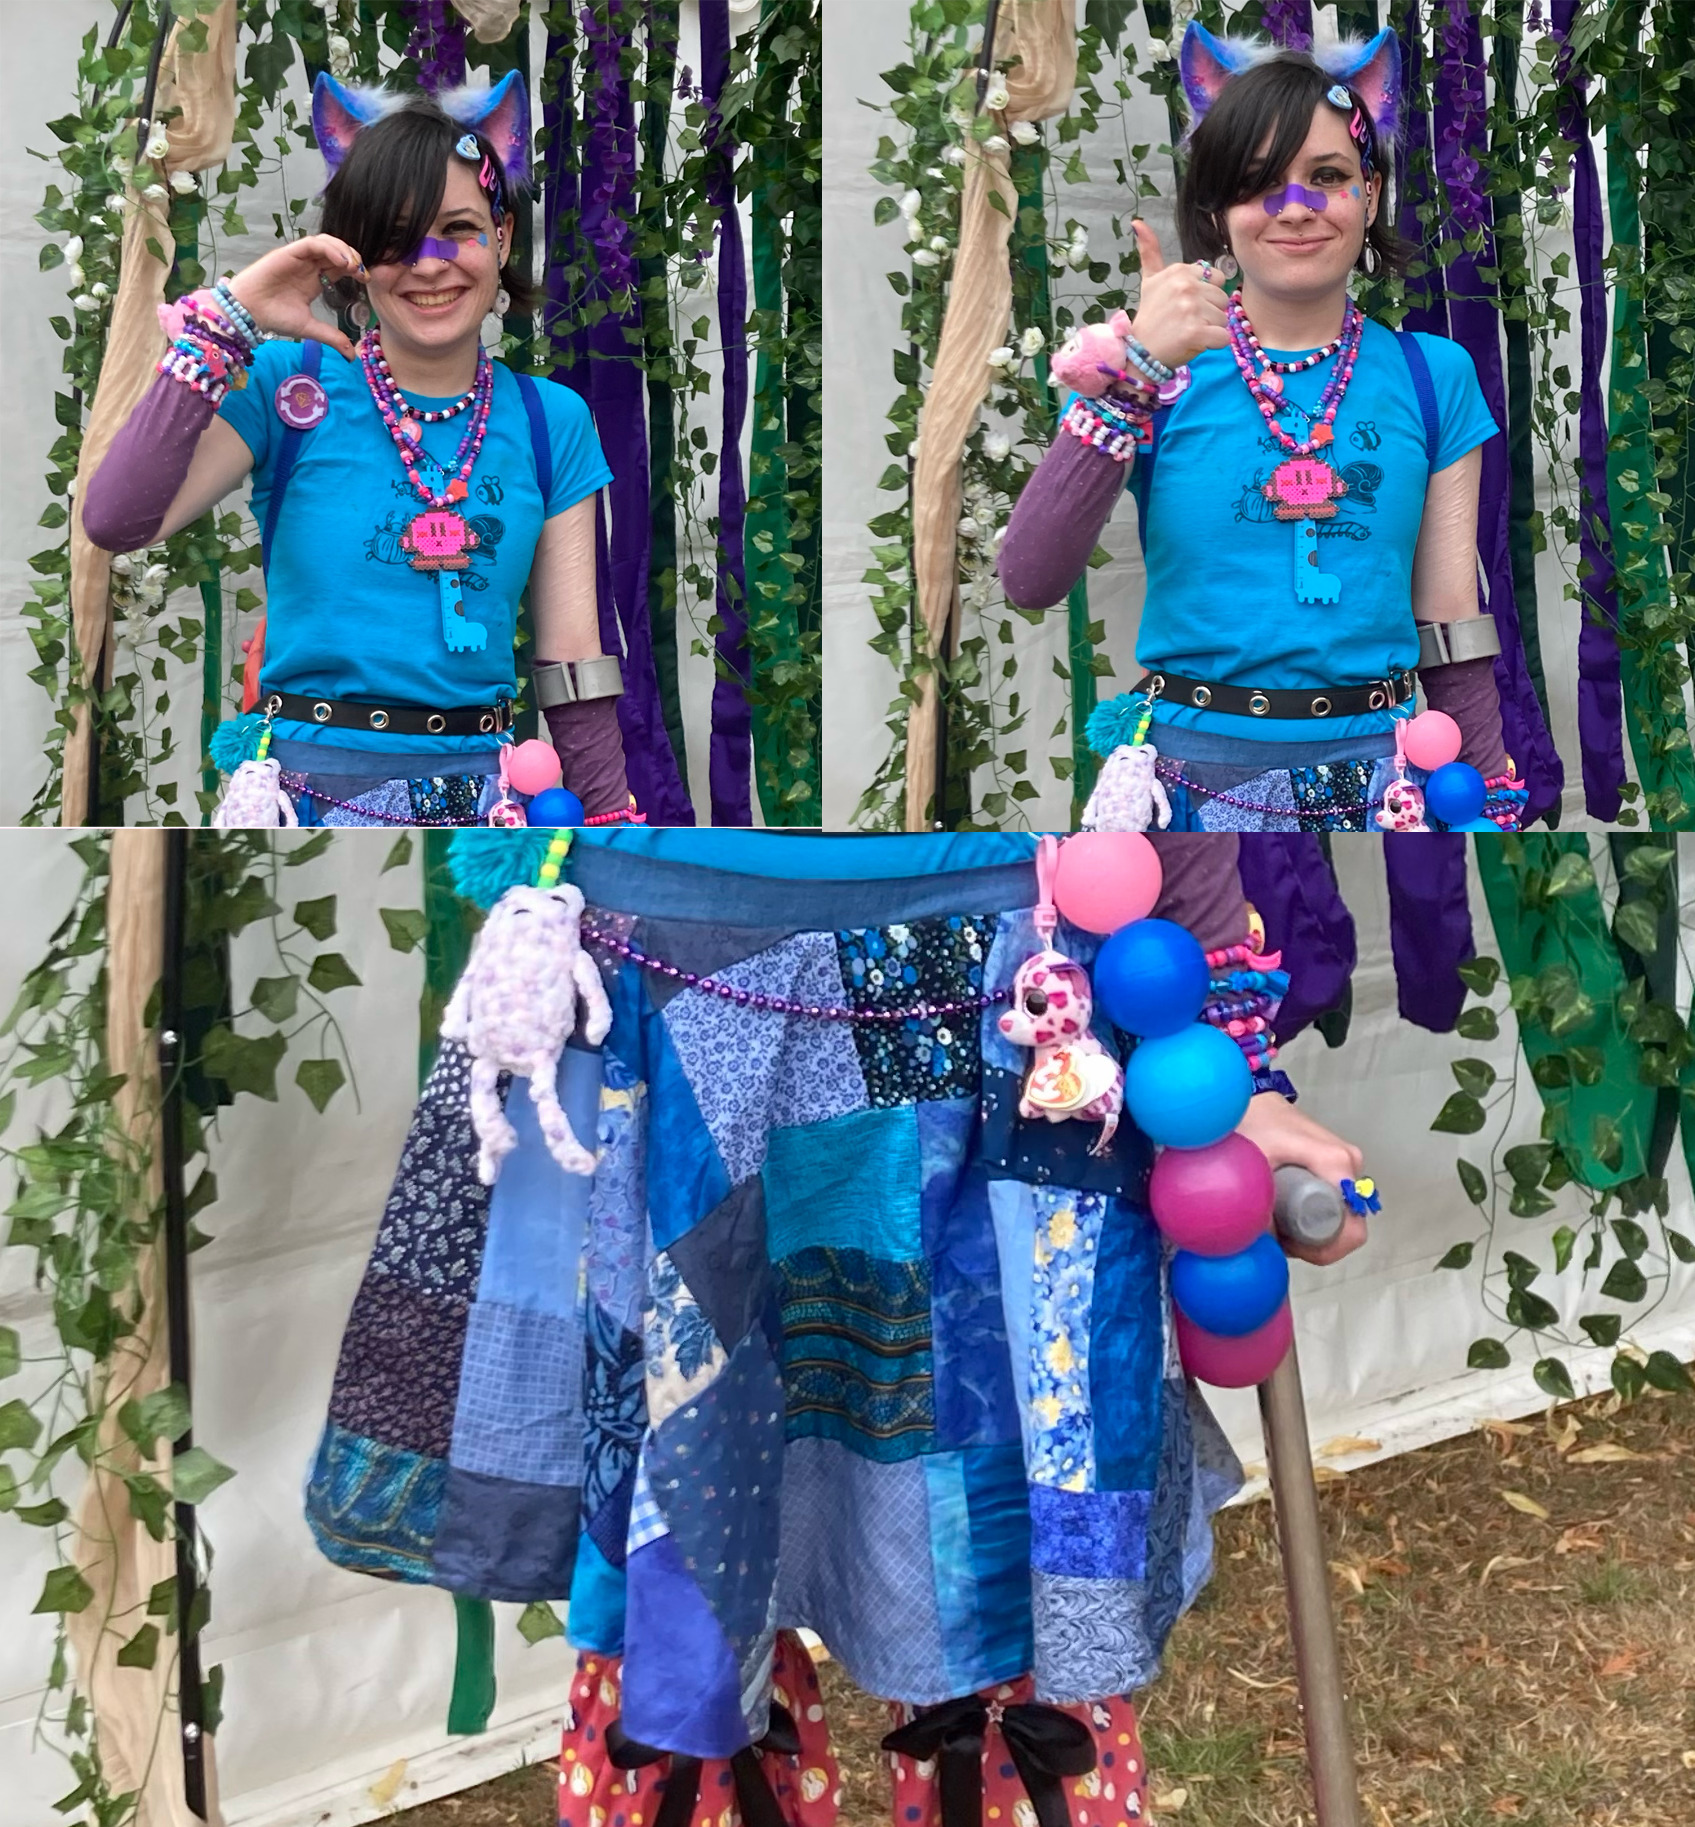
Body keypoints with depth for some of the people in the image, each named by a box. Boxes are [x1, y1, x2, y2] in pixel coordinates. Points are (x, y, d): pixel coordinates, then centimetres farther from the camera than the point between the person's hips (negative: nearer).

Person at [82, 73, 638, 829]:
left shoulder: (553, 422, 5)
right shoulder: (292, 386, -1)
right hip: (305, 781, -1)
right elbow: (115, 520, -15)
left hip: (477, 790, 2)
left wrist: (609, 816, 1)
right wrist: (228, 320, -14)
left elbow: (571, 655, 5)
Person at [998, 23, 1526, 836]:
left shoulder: (1433, 377, 5)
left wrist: (1495, 800, 5)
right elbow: (1030, 580, -14)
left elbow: (1449, 621, 7)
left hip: (1374, 774, 2)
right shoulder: (1164, 367, -1)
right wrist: (1133, 373, -19)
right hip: (1191, 770, -1)